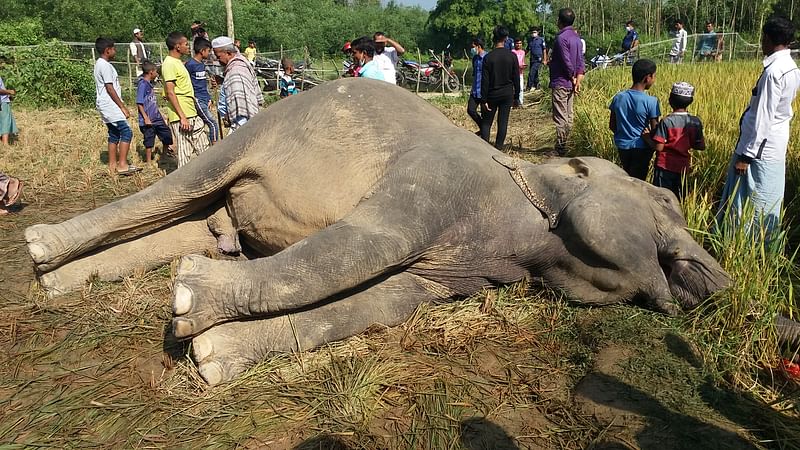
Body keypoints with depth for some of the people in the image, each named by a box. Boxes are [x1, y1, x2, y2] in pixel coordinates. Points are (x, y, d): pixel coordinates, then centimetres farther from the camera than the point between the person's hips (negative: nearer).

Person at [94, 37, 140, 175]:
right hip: (110, 105, -11)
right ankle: (122, 165, -15)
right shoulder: (105, 65, -14)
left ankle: (113, 165, 15)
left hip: (106, 107, 11)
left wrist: (121, 106, 20)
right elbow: (110, 88, -18)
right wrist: (123, 107, -16)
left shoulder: (100, 64, 18)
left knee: (114, 134, 12)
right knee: (126, 132, -13)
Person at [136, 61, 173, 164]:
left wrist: (160, 115, 21)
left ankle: (166, 154, 34)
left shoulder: (149, 84, 12)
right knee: (149, 142, 1)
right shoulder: (142, 84, -14)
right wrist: (146, 118, -20)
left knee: (166, 134, 15)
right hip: (149, 120, -9)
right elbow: (139, 103, -18)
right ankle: (149, 162, 12)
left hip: (157, 118, 9)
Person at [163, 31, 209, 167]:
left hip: (192, 115, 10)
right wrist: (182, 117, -22)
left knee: (203, 147, 12)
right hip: (182, 117, -10)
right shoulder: (170, 64, -13)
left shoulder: (178, 62, 17)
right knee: (185, 153, -3)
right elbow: (170, 92, -19)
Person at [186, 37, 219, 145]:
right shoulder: (190, 64, -12)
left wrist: (209, 99, 15)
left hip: (204, 100, 8)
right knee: (213, 124, -11)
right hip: (197, 100, -8)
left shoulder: (202, 64, 14)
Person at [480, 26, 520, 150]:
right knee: (503, 122, 6)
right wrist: (516, 96, 9)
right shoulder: (512, 56, -4)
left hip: (492, 95, -1)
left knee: (486, 122, 8)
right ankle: (498, 148, 7)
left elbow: (484, 81, -9)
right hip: (507, 94, 2)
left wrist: (484, 100, -4)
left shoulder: (488, 57, -9)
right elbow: (516, 78, 0)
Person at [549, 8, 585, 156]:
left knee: (560, 117, -5)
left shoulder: (561, 38, -15)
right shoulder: (576, 37, 12)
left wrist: (573, 78, -6)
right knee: (568, 116, 12)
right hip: (571, 83, 9)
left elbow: (567, 61, -18)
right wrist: (578, 79, 0)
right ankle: (565, 145, 19)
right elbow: (580, 61, 7)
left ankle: (560, 148, -3)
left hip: (560, 83, -9)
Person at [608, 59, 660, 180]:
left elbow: (612, 126, 3)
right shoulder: (651, 101, -18)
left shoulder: (618, 97, -5)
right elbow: (655, 129, -13)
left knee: (627, 176, 22)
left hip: (622, 145, 4)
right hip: (641, 147, -4)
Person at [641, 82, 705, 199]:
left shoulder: (666, 122, -17)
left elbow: (658, 147, -19)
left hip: (665, 166, -5)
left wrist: (646, 137, -3)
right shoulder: (695, 122, -3)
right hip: (683, 166, 5)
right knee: (678, 197, 16)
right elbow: (701, 146, 2)